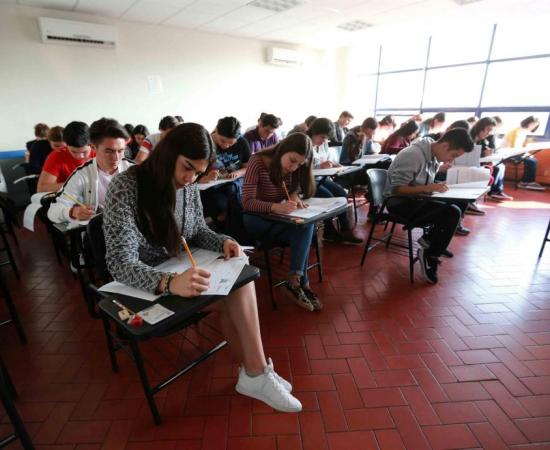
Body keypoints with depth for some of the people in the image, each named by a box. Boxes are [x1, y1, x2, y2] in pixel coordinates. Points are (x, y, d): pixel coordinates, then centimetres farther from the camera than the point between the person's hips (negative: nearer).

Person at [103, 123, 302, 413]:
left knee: (239, 282, -22)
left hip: (181, 273, 6)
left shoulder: (188, 185, -3)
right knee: (238, 296, -22)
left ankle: (254, 373, -5)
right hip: (146, 287, -5)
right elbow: (120, 263, -27)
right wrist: (170, 283, -45)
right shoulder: (125, 189, -21)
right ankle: (256, 373, -3)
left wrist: (223, 242, -13)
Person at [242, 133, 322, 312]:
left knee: (306, 225, -28)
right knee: (303, 229, -28)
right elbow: (247, 202, -25)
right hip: (257, 219, -5)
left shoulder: (295, 168, -3)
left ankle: (295, 281, -21)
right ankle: (301, 282, -16)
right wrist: (276, 207, -43)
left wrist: (295, 196, -18)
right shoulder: (257, 161, -19)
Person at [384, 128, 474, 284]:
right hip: (399, 202, -9)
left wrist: (436, 187, -5)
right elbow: (396, 189, -24)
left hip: (416, 199, 9)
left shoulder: (434, 155, 5)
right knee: (452, 213, -21)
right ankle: (429, 257, -6)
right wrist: (427, 188, -30)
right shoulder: (414, 155, -21)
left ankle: (431, 238, 7)